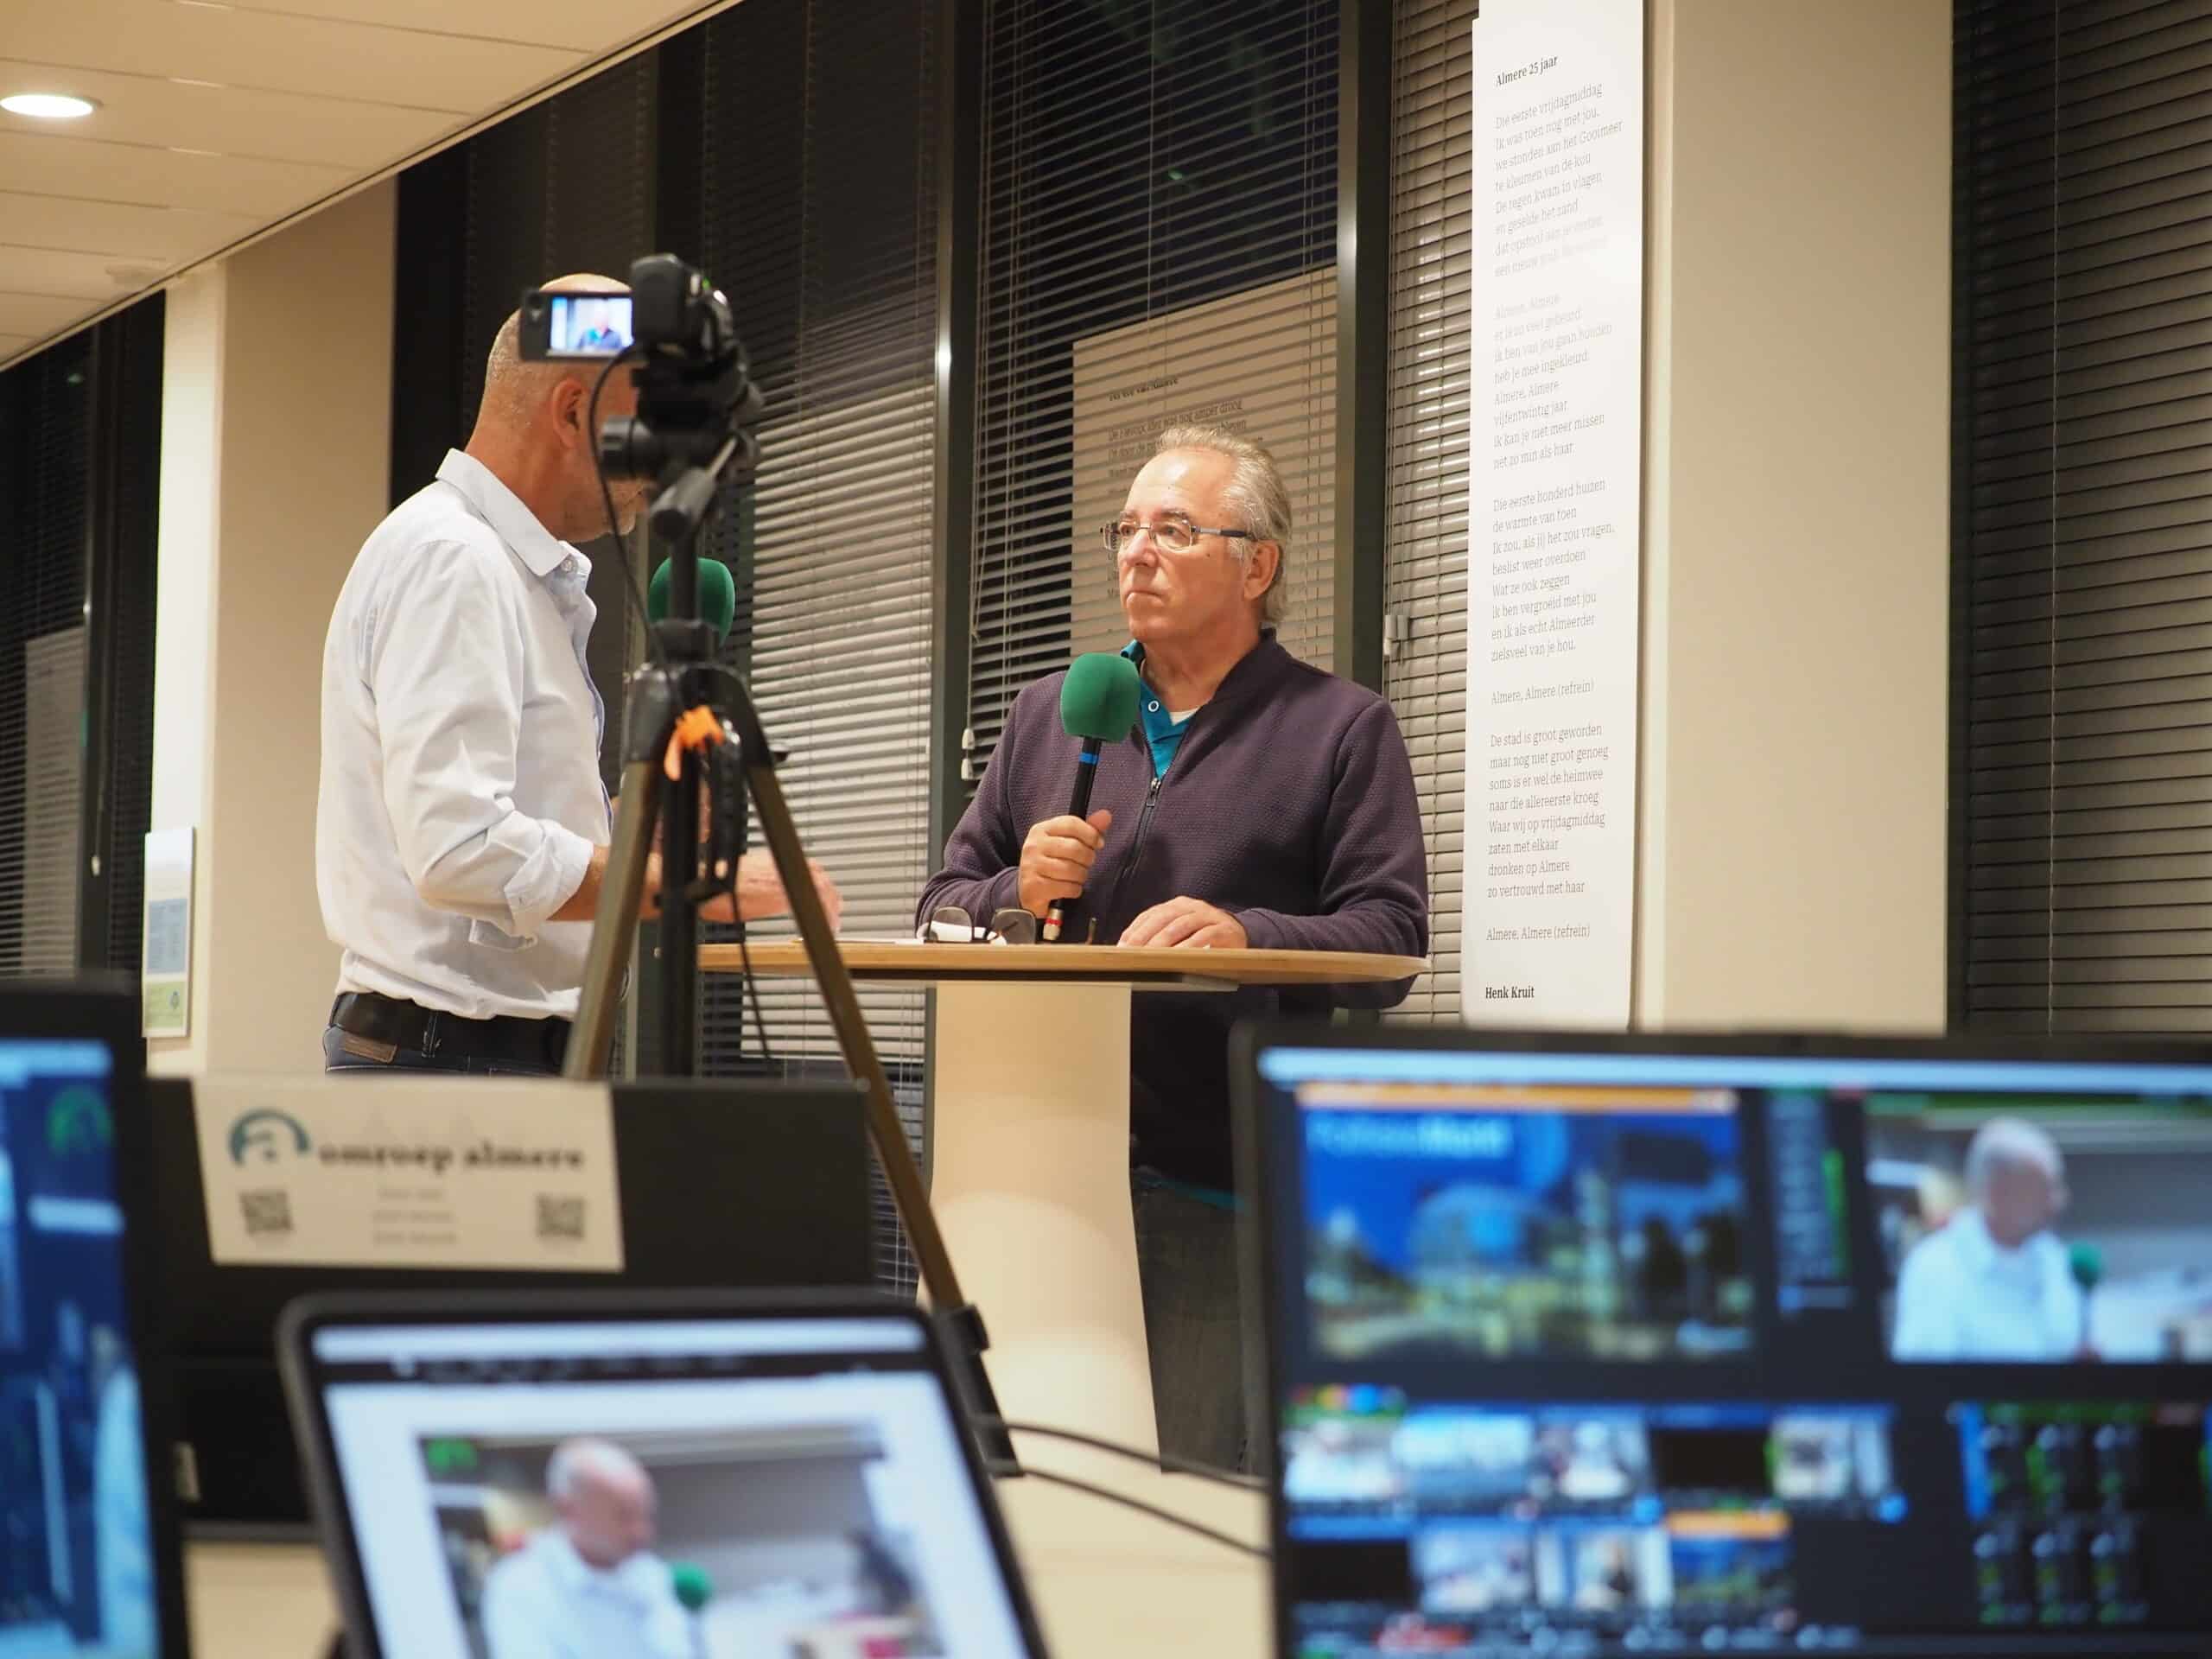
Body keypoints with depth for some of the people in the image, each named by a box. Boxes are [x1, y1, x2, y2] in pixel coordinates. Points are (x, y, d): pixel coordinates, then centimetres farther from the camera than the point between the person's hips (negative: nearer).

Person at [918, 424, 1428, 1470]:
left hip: (1225, 1190, -4)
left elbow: (1389, 937, -3)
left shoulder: (1342, 729, 7)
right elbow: (943, 907, 19)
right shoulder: (1049, 716, 19)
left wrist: (1246, 935, -21)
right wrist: (1018, 892, -3)